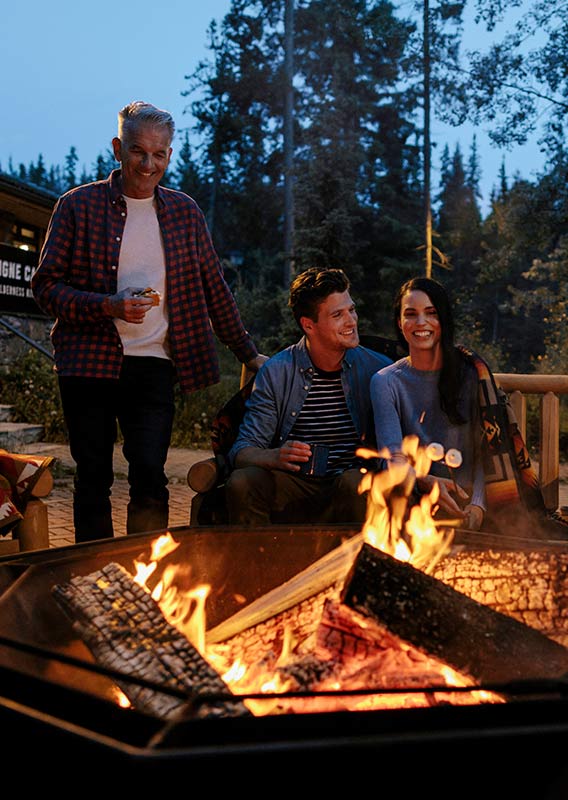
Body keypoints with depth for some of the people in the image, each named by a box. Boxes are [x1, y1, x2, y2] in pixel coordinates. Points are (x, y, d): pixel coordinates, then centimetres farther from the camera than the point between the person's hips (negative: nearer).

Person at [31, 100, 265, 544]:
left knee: (150, 478, -6)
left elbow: (215, 289, 15)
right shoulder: (79, 205, 2)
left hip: (153, 363, 1)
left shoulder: (184, 212, 11)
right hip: (89, 361, -1)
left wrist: (250, 354, 13)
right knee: (93, 480, 5)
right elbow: (46, 286, 0)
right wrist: (109, 306, -16)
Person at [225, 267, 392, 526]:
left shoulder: (376, 369, 3)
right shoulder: (275, 372, 1)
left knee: (354, 482, -34)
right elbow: (242, 450, -2)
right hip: (293, 490, 1)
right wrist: (276, 457, -25)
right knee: (241, 481, -27)